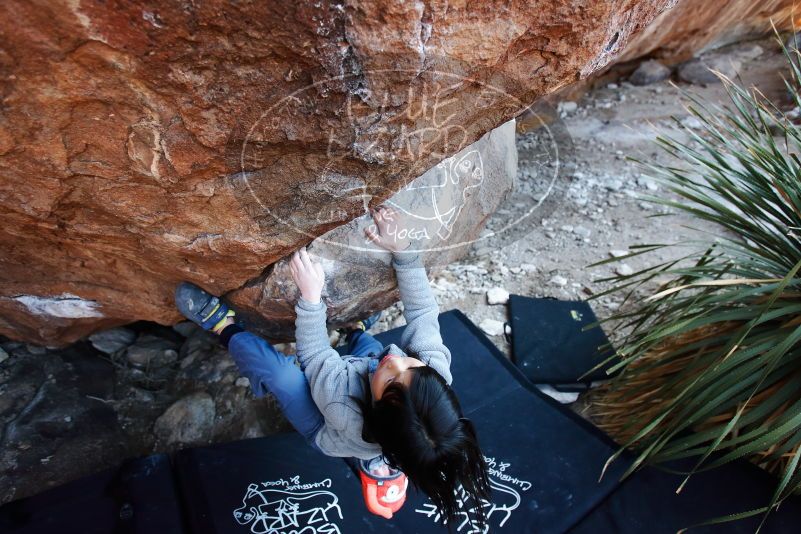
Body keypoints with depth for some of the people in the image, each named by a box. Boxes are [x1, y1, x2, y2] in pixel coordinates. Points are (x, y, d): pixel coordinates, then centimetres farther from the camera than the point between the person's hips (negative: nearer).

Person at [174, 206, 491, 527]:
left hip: (325, 434, -4)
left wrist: (311, 296, -36)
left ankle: (223, 326, 11)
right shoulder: (438, 368, -41)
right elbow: (422, 309, -32)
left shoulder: (348, 418, -47)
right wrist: (400, 247, -40)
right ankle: (355, 328, 44)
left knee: (277, 368, -22)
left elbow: (314, 357, -34)